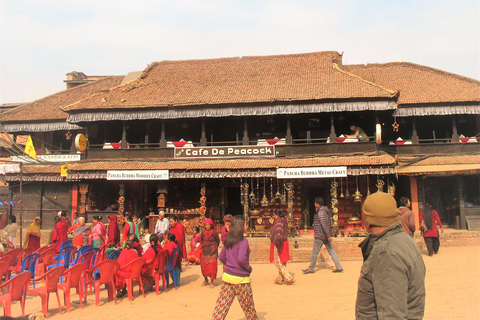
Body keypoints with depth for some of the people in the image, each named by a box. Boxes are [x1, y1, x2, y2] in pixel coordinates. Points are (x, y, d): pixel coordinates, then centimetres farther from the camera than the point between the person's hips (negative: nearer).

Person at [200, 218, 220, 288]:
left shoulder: (214, 233, -6)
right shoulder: (203, 233, 4)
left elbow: (218, 241, 7)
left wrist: (214, 246, 1)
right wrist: (202, 247, 10)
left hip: (212, 252, -3)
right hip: (204, 251, 3)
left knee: (212, 266, -4)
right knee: (203, 266, 4)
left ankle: (211, 282, 6)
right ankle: (206, 280, 24)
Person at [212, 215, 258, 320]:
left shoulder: (228, 240, 5)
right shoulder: (243, 240, -15)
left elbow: (221, 257, 9)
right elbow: (241, 259, -24)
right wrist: (249, 268, -9)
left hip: (227, 276, 6)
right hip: (241, 279, -6)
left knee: (222, 304, 7)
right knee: (248, 306, 13)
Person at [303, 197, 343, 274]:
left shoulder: (320, 213, -18)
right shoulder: (325, 211, 13)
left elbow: (324, 225, -23)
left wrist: (328, 235, -25)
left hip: (320, 236, -10)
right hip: (326, 236, 10)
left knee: (315, 252, 1)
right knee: (331, 251, 10)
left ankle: (311, 268, 10)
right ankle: (339, 267, 9)